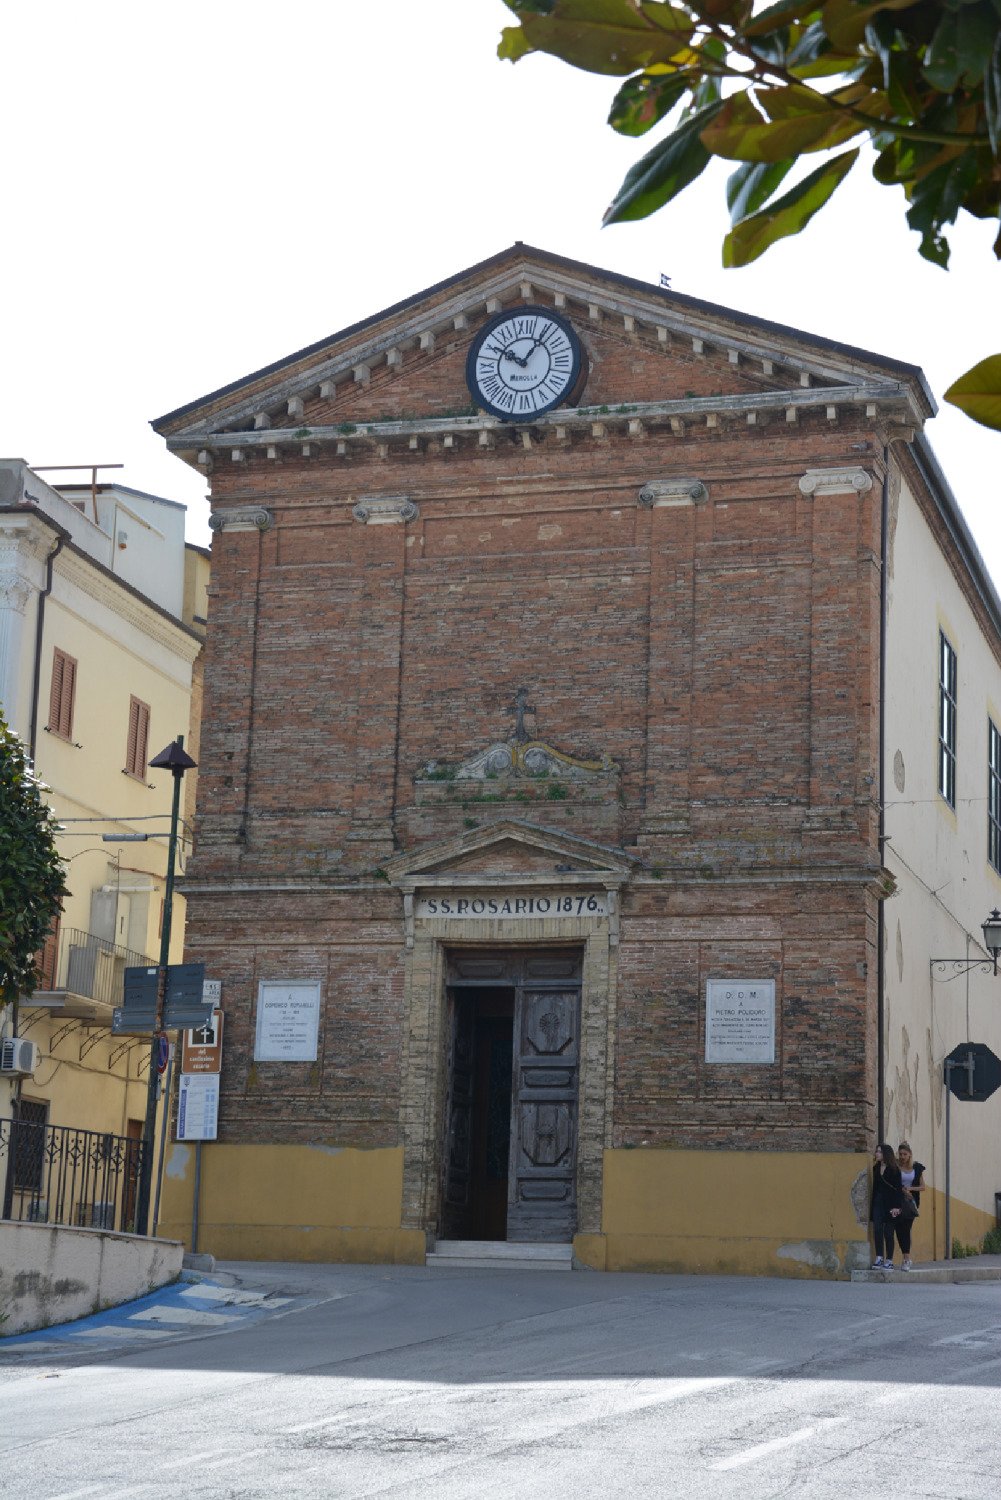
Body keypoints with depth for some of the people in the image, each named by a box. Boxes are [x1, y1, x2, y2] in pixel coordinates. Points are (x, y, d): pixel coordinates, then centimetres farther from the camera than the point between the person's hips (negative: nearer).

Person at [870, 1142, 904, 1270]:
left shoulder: (894, 1169, -5)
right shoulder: (876, 1168, 10)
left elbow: (898, 1189, -8)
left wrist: (896, 1206, -14)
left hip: (889, 1204, -5)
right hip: (877, 1203, 5)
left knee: (888, 1233, -1)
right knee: (877, 1230, -7)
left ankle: (889, 1261, 5)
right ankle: (879, 1259, -6)